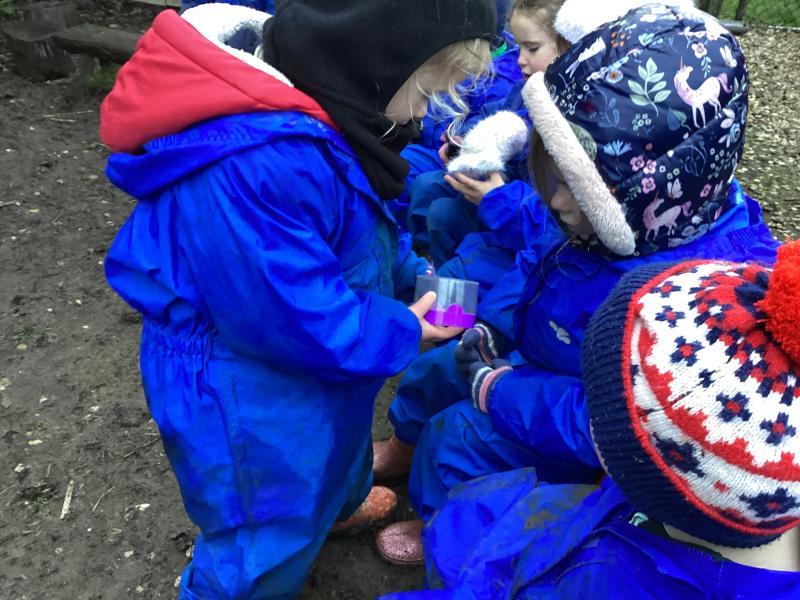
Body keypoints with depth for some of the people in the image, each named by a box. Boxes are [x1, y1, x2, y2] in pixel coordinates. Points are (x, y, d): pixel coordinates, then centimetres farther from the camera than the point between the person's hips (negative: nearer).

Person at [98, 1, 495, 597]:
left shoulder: (308, 108, -7)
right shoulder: (254, 164, -40)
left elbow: (359, 218, 9)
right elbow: (298, 316, -32)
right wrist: (401, 332, -18)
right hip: (244, 398, -10)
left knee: (335, 439, 37)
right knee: (263, 542, 16)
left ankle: (338, 506, 69)